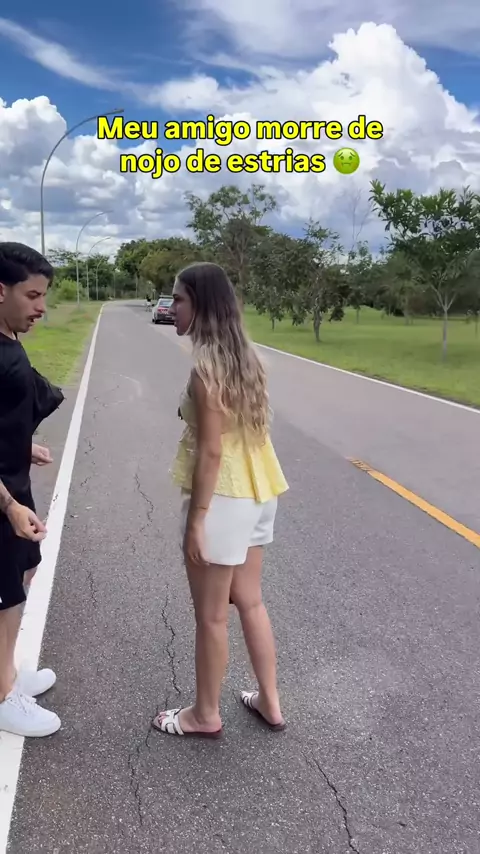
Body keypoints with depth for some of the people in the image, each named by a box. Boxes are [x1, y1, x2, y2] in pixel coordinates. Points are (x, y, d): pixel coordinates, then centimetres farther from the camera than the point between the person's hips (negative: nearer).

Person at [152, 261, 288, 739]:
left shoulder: (207, 364, -19)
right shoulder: (243, 355, 7)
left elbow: (211, 451, -21)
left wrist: (196, 520, -15)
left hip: (222, 498, -9)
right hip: (255, 492, 9)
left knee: (211, 616, 9)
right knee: (249, 601, 21)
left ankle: (205, 714, 28)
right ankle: (269, 702, 34)